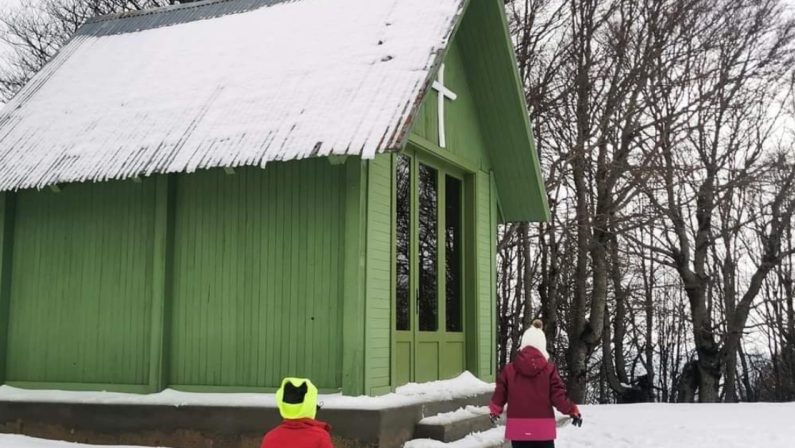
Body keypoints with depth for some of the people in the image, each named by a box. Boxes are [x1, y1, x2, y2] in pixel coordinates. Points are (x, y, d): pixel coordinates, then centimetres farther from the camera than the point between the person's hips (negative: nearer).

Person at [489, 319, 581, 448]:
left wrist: (494, 409, 26)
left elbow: (500, 394, 5)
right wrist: (572, 410, 12)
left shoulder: (509, 369, -2)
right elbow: (558, 395, -6)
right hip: (544, 427, -1)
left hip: (518, 427, 1)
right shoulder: (549, 369, -6)